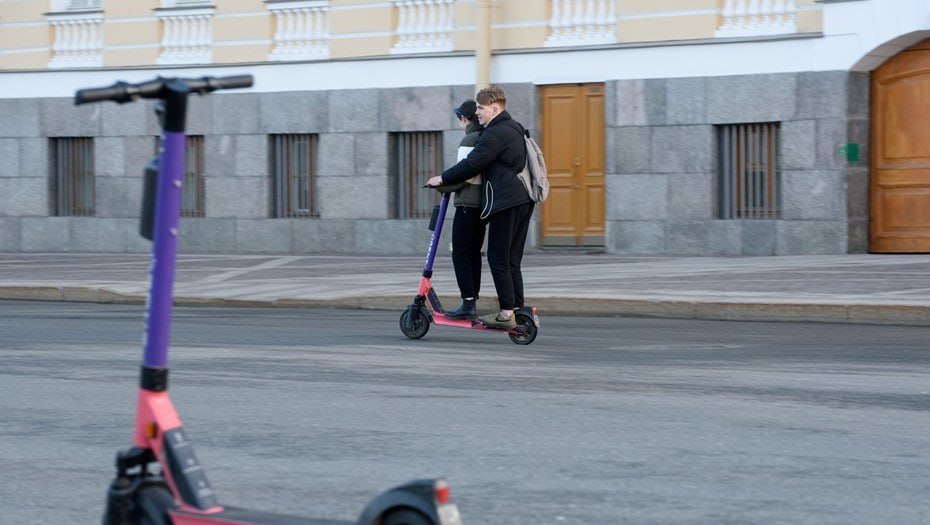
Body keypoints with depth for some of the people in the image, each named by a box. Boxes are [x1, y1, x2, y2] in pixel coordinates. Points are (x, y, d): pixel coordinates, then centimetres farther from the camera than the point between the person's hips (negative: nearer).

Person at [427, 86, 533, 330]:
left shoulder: (496, 133, -12)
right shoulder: (515, 129, 20)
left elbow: (472, 164, -14)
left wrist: (443, 179, -3)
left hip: (506, 202, -10)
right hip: (523, 200, 10)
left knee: (498, 259, -6)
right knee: (512, 260, 11)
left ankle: (506, 312, -8)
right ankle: (517, 310, 8)